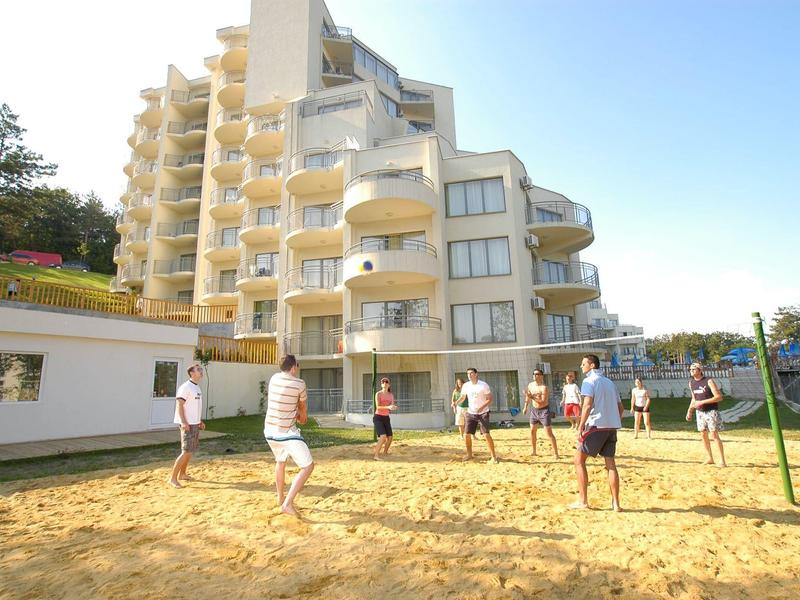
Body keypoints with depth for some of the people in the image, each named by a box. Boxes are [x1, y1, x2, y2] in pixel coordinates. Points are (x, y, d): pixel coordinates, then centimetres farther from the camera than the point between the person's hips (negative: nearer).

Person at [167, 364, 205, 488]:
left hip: (195, 424, 9)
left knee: (191, 450, 15)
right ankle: (173, 478, 0)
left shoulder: (197, 387, 13)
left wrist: (200, 420, 17)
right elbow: (179, 405, -20)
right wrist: (183, 422, -27)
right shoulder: (186, 387, -15)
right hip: (188, 424, -9)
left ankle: (182, 474, 28)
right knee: (186, 451, -9)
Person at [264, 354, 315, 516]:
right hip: (287, 433, -7)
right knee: (308, 467, -1)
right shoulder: (299, 383, -15)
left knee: (280, 462, 30)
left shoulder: (274, 378, 0)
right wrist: (303, 416, 23)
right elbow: (303, 407, 3)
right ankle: (288, 503, -9)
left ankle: (280, 498, 43)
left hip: (269, 431, 7)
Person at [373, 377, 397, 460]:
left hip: (386, 418, 6)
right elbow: (378, 407, -20)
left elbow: (392, 407, 1)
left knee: (389, 438, 9)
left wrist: (394, 407, -24)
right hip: (378, 418, -6)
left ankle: (385, 452, 35)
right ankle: (376, 455, -15)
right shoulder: (378, 394, -11)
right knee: (383, 437, -23)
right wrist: (388, 407, -35)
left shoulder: (391, 395, 7)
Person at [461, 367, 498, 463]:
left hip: (483, 413, -4)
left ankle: (493, 456, -1)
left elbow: (490, 398, -9)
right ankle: (469, 454, 22)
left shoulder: (483, 385, -11)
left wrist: (482, 407, -24)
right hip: (471, 413, 4)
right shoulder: (466, 386, 1)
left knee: (486, 434, -13)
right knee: (466, 434, 2)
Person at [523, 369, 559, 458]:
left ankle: (555, 453, 6)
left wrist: (532, 397, -34)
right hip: (534, 410, 7)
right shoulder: (530, 385, 0)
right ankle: (533, 451, 26)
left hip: (544, 410, -7)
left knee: (549, 433, -5)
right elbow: (528, 396, 18)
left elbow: (543, 402, -30)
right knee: (532, 431, 13)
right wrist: (525, 407, 18)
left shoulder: (544, 388, -23)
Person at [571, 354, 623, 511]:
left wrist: (580, 427, -16)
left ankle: (582, 501, 3)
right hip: (612, 427, 7)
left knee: (579, 460, 3)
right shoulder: (609, 382, 17)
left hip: (596, 426, -7)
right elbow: (620, 407, 18)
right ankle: (615, 503, 9)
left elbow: (588, 405, -18)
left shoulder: (589, 380, -6)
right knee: (611, 464, 9)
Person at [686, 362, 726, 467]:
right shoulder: (691, 383, 7)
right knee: (704, 434, 9)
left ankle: (722, 460, 0)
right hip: (700, 412, 7)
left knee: (714, 434, -8)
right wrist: (689, 411, 13)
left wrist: (702, 402, -23)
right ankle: (710, 458, 20)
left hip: (711, 411, -6)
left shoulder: (709, 381, -14)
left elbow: (719, 397, -18)